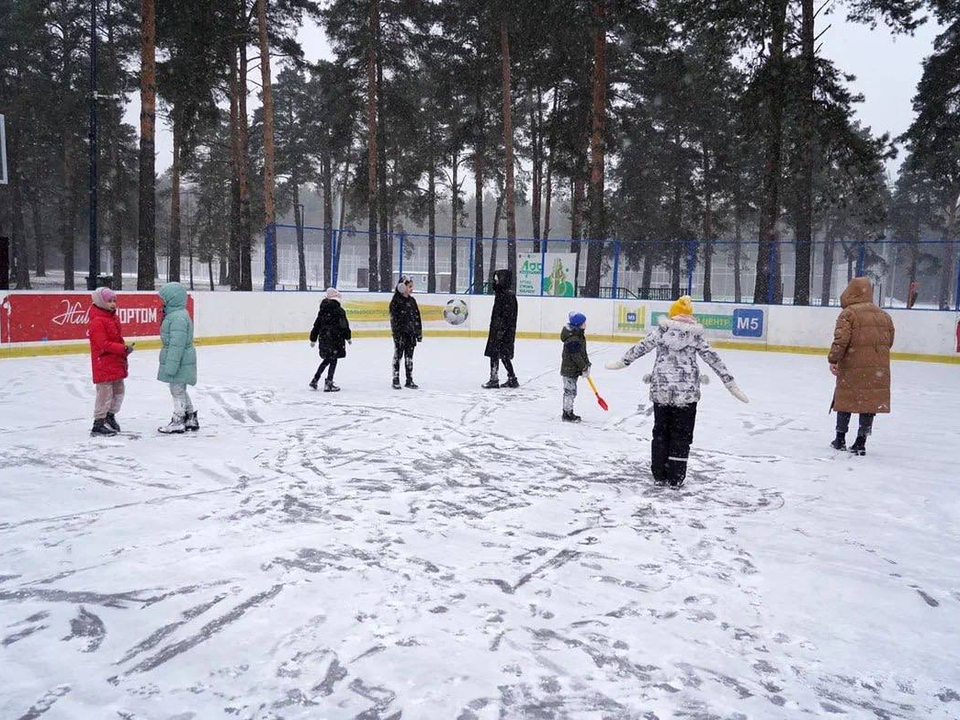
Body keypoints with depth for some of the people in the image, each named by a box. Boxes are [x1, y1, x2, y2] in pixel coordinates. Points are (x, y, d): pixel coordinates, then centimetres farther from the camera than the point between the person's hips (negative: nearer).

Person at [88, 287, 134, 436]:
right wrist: (124, 348, -24)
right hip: (103, 365, -9)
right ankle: (98, 424, 3)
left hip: (116, 363, 9)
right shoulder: (97, 321, -16)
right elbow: (103, 344, -23)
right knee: (105, 393, -5)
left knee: (118, 391, 18)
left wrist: (125, 348, 10)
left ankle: (110, 416, 35)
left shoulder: (113, 317, 13)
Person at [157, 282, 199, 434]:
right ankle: (191, 419, 29)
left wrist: (171, 365, -25)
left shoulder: (178, 317, -22)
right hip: (181, 362, 11)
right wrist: (170, 364, 24)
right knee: (180, 390, 19)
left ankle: (178, 422, 12)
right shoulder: (175, 314, 13)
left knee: (177, 390, 1)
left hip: (179, 362, -11)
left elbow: (177, 344, -26)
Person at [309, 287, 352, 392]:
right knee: (333, 360, 2)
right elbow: (344, 325, -8)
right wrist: (347, 337, 6)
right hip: (335, 339, -6)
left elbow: (316, 325, 12)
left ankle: (314, 380, 22)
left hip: (323, 339, 6)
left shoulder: (322, 310, 7)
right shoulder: (339, 311, -10)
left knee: (327, 359, 21)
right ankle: (328, 384, -2)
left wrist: (313, 339, 19)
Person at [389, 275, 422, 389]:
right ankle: (396, 380, 11)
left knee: (409, 356, 10)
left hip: (411, 333, 6)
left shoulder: (412, 301, 10)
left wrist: (419, 333, 11)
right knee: (398, 355, 3)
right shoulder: (396, 301, -9)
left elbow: (417, 317, 13)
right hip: (400, 333, -6)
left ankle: (409, 380, 17)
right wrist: (396, 334, -17)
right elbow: (394, 318, -12)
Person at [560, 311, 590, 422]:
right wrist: (584, 368, -18)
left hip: (575, 370, 10)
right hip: (569, 370, -10)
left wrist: (587, 365, 9)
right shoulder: (572, 340, -24)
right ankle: (567, 414, 6)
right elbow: (576, 356, -24)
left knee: (572, 392, 17)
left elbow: (583, 353, 16)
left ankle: (569, 413, 28)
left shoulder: (580, 336, 9)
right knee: (570, 391, -3)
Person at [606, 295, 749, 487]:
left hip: (660, 390, 1)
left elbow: (641, 347, 2)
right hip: (687, 392, -1)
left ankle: (659, 475, 18)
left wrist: (621, 362, 16)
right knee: (681, 435, 9)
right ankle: (676, 478, 11)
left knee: (661, 431, 14)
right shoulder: (695, 335, 2)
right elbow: (713, 359, 1)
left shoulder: (661, 330, 2)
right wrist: (731, 384, 5)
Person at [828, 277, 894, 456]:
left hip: (853, 366, -4)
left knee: (845, 400, 9)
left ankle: (840, 439, 18)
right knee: (871, 402, 8)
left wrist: (833, 359, -11)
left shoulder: (848, 313, -7)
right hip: (878, 369, 4)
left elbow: (841, 339, -16)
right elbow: (889, 341, 16)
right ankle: (861, 442, 9)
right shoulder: (884, 315, 12)